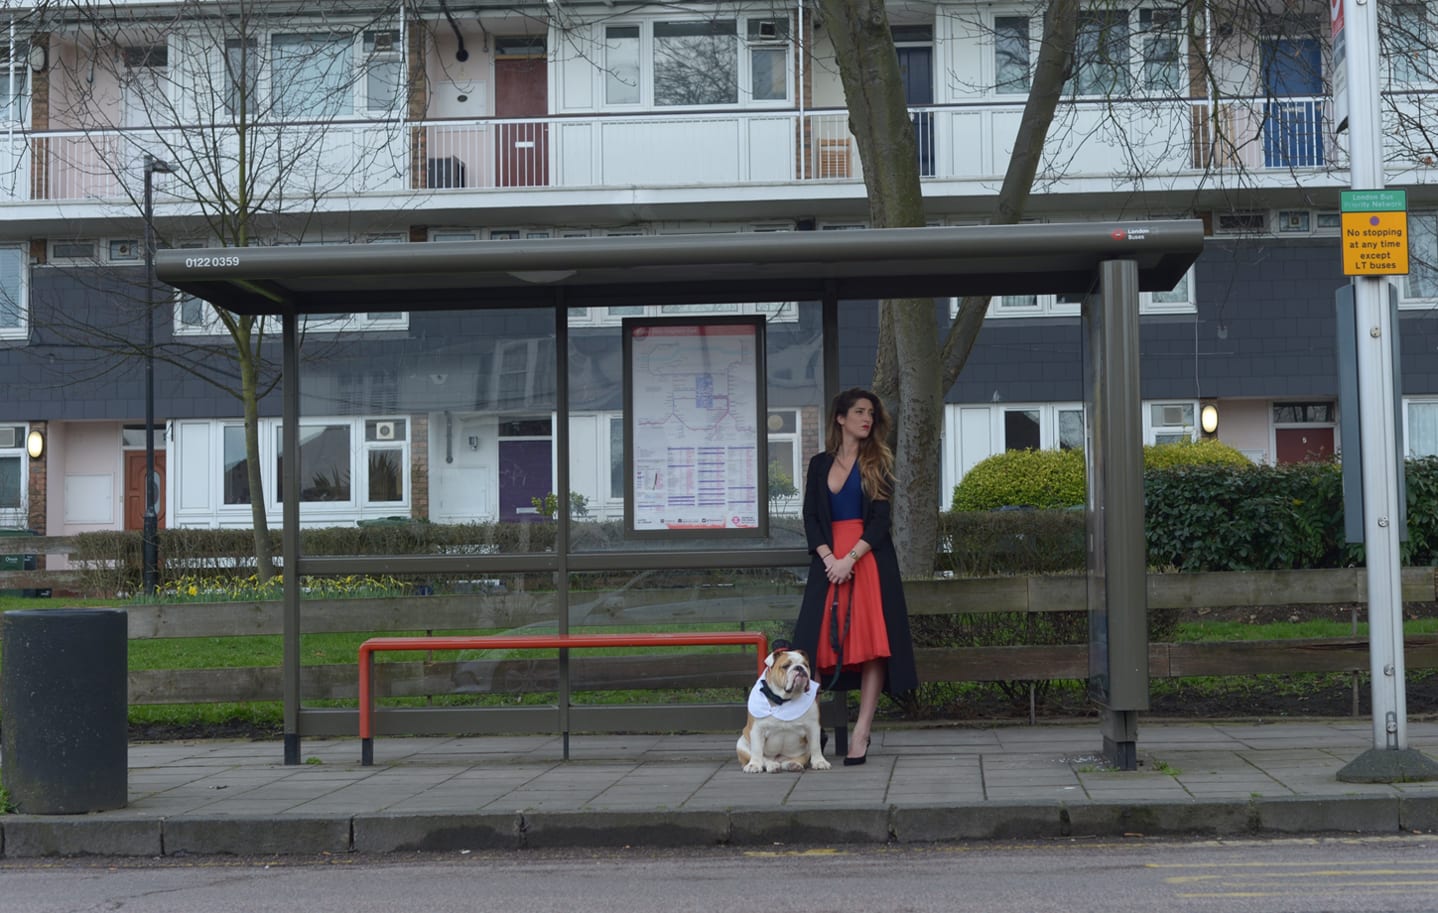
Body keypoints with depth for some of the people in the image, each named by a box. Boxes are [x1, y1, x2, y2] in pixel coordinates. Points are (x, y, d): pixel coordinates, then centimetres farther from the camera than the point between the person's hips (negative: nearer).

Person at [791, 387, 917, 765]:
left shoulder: (878, 463, 6)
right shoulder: (820, 464, 13)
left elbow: (880, 520, -2)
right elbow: (810, 517, 5)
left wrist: (851, 559, -15)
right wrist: (828, 558, -12)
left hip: (870, 560, -2)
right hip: (828, 561, 2)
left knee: (871, 642, -8)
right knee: (819, 643, -5)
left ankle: (861, 733, -7)